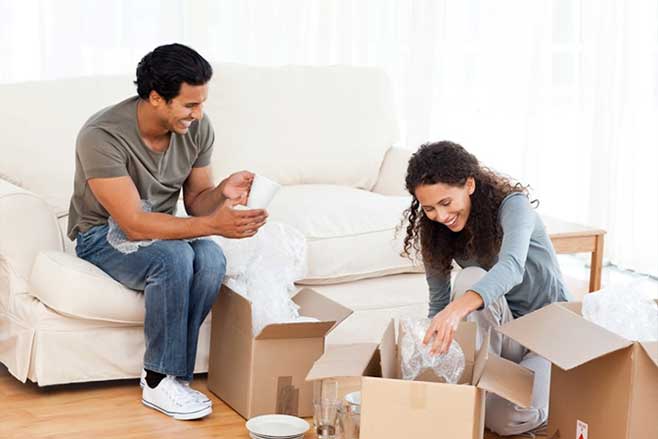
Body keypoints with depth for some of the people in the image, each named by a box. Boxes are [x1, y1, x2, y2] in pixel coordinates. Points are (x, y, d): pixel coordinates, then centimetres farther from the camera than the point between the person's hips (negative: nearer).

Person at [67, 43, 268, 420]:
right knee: (173, 257, -35)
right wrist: (213, 225, -40)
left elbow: (195, 201, 0)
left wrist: (223, 192, -24)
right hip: (103, 234, -5)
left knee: (211, 259, -28)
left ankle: (172, 373, -16)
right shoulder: (102, 136, -29)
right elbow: (134, 224, -32)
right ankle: (159, 381, -21)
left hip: (158, 228, 5)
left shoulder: (197, 128, -11)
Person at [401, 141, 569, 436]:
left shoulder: (512, 205, -22)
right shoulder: (437, 234, -5)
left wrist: (458, 308, -61)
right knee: (471, 278, -29)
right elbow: (438, 302, -1)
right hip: (500, 330, 4)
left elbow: (511, 267, -43)